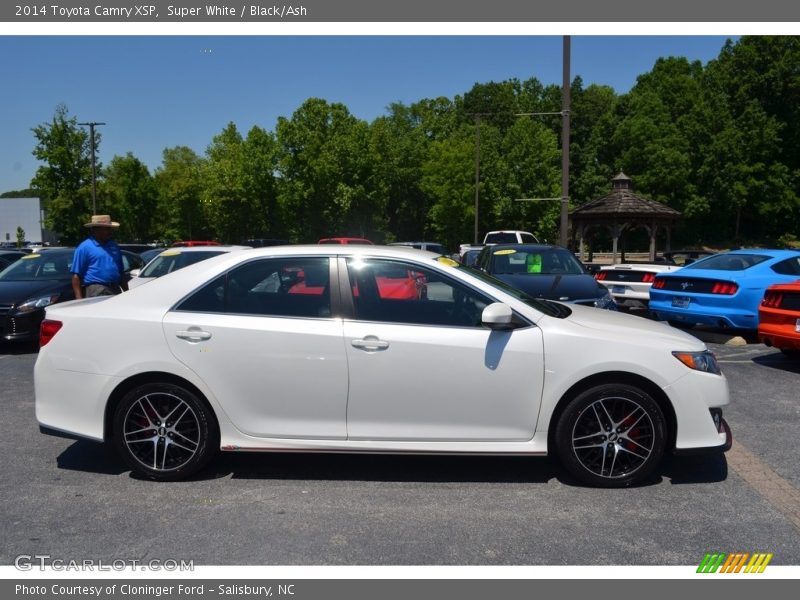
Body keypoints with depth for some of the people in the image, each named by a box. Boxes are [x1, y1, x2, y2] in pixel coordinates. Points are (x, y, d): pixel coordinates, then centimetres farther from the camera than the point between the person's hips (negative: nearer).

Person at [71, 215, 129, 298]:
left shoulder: (114, 246, 19)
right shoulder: (84, 247, 0)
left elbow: (121, 273, 24)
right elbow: (76, 276, -4)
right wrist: (79, 299, -12)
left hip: (115, 291, 6)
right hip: (95, 292, -6)